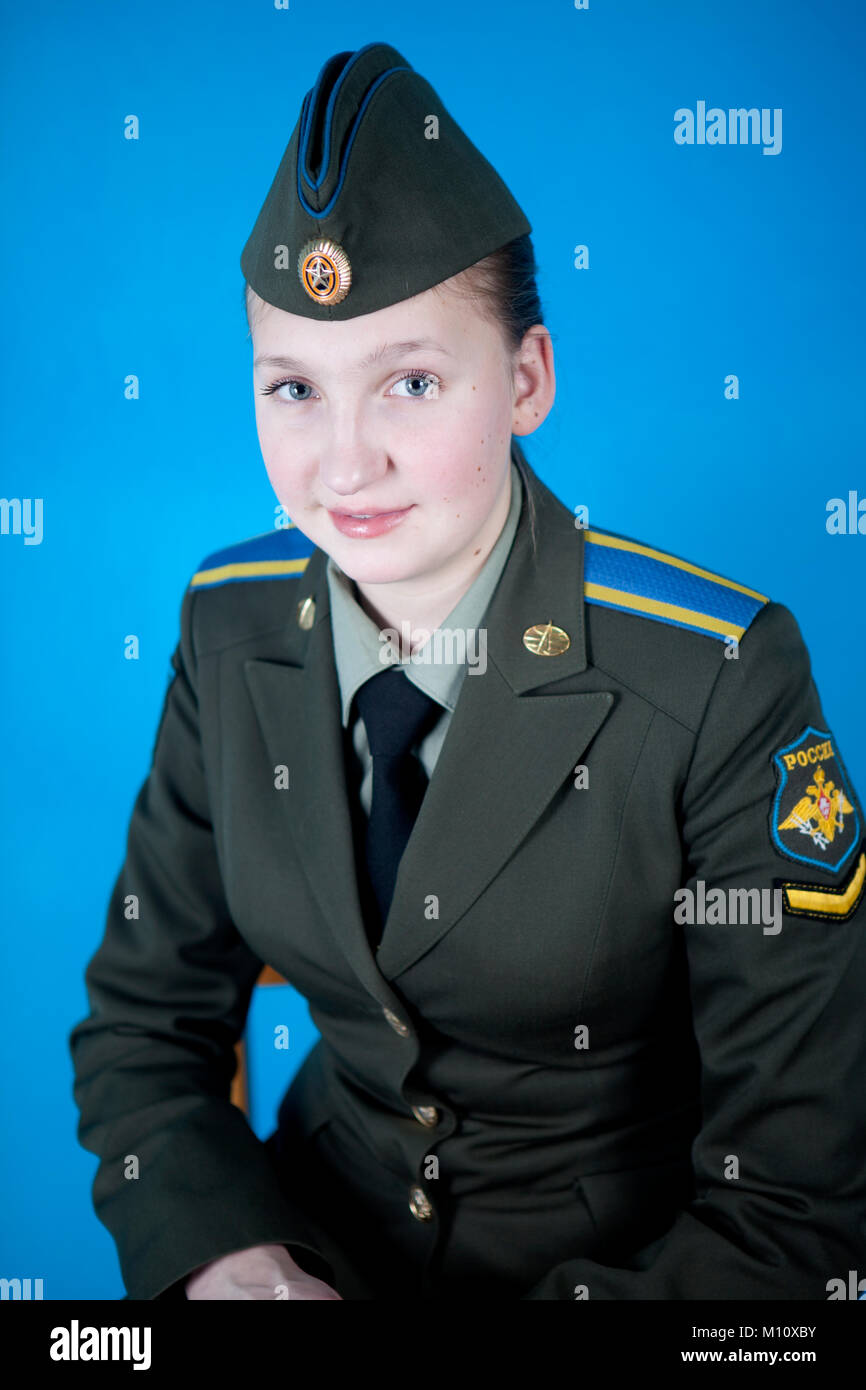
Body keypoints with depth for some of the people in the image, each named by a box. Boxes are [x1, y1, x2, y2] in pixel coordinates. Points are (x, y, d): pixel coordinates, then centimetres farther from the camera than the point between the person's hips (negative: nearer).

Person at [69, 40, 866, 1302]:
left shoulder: (721, 686, -20)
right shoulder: (234, 630, -8)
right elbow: (144, 1017, 0)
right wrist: (219, 1254, -16)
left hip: (615, 1262, -1)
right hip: (316, 1230, 2)